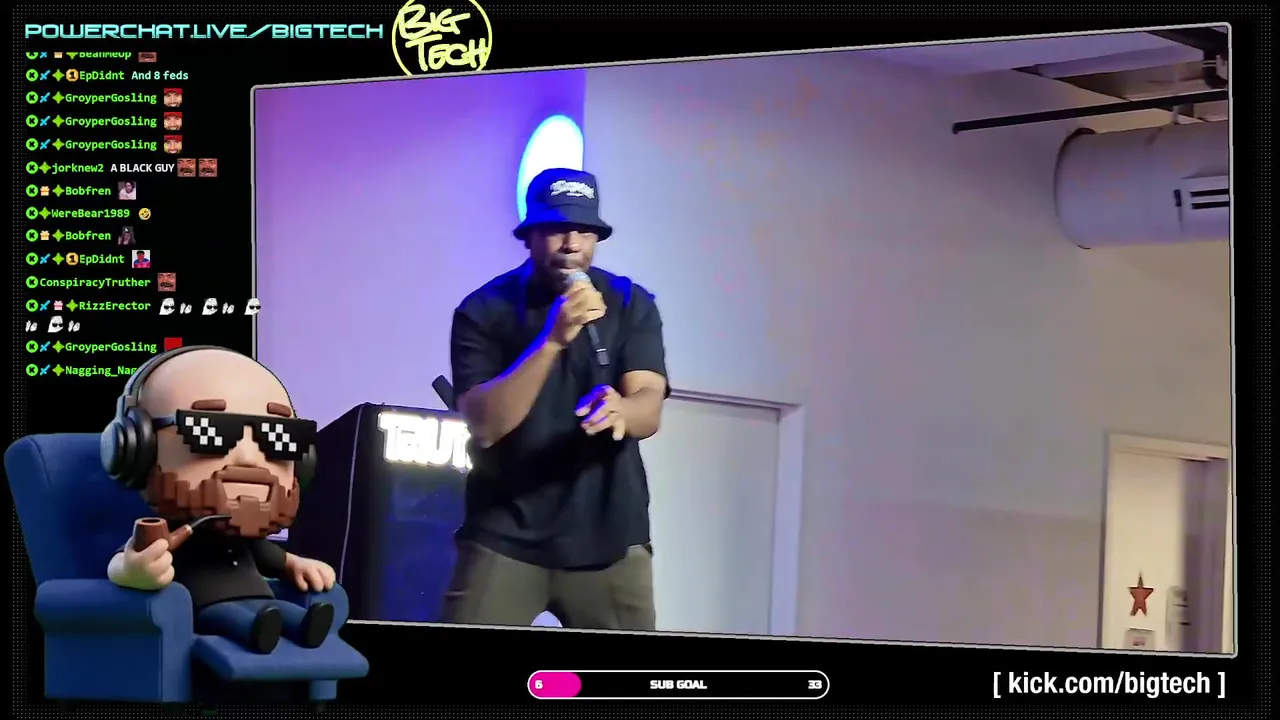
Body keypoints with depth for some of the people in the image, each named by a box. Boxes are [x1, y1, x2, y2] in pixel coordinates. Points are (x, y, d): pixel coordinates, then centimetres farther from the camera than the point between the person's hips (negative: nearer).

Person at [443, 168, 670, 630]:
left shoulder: (631, 304, 2)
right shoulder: (483, 311, -4)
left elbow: (649, 408, -10)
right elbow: (485, 425, -15)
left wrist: (619, 411, -34)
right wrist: (552, 339, -26)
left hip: (609, 535, 2)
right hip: (506, 533, -1)